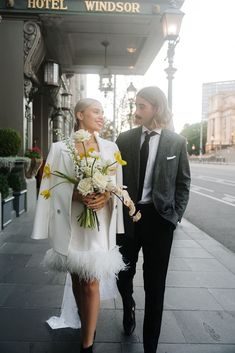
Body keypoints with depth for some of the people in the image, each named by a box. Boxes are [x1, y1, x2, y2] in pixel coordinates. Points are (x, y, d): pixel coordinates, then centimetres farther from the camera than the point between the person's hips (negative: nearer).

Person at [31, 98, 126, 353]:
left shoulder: (110, 148, 5)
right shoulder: (60, 148, -1)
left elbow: (118, 186, 6)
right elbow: (54, 187, -3)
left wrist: (106, 197, -15)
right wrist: (78, 196, -19)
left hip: (98, 224, 0)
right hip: (70, 224, 0)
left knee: (91, 284, 1)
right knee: (77, 280, 16)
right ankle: (86, 325, 42)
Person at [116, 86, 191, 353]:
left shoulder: (176, 142, -2)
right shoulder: (124, 139, 1)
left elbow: (183, 183, 2)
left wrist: (175, 216, -4)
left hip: (158, 218, -1)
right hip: (127, 215, 2)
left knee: (154, 284, 7)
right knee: (123, 273, 15)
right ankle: (129, 309, 50)